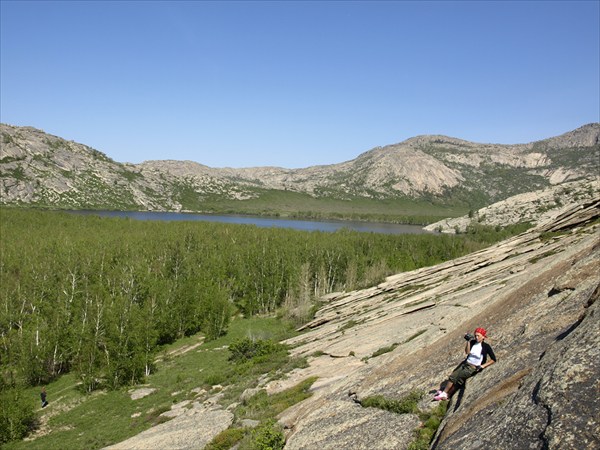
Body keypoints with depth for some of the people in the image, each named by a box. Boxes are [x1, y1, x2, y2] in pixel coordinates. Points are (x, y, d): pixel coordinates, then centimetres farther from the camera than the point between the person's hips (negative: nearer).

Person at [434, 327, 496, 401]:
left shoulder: (486, 346, -10)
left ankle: (445, 393, -5)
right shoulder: (473, 342, 2)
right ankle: (445, 393, -6)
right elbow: (467, 352, -11)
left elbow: (493, 359, -7)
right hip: (465, 363, 5)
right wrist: (468, 341, -21)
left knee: (457, 378, -15)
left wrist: (482, 366, -10)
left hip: (473, 368, -5)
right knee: (452, 376, -9)